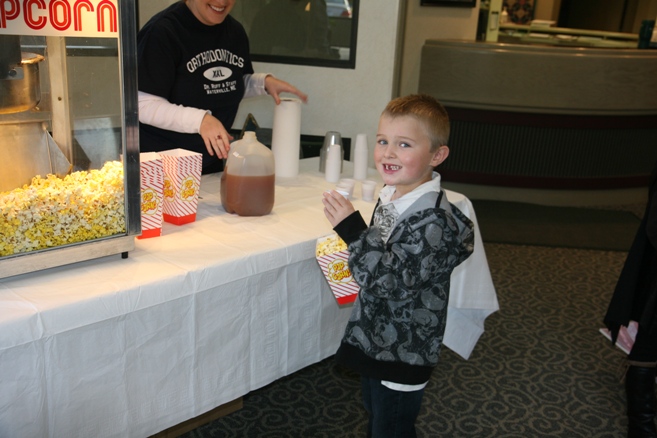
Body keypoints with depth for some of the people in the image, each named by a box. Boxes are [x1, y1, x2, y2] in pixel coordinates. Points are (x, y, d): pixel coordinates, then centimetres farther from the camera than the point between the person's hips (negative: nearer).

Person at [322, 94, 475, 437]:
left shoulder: (434, 220, -28)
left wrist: (353, 230, -34)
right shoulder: (391, 196, -2)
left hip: (402, 354, -8)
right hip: (373, 339, 8)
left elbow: (392, 281, -32)